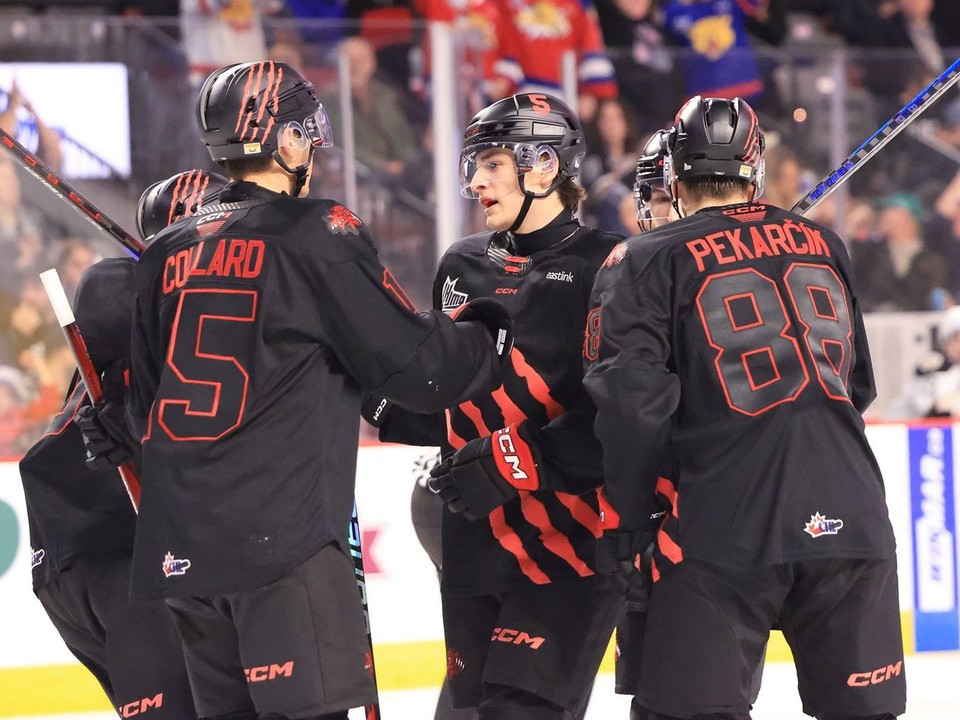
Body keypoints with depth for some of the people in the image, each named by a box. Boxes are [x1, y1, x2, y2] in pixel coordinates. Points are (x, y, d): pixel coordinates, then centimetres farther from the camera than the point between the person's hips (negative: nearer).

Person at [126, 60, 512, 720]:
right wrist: (489, 335, 13)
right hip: (283, 540, -7)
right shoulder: (318, 233, -6)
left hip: (178, 542, 7)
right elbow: (414, 363, -5)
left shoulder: (170, 250, 14)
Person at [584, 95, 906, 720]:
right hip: (850, 518, 4)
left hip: (723, 530, -4)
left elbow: (633, 400, -8)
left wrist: (629, 517, 1)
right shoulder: (823, 246, 16)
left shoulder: (647, 262, 1)